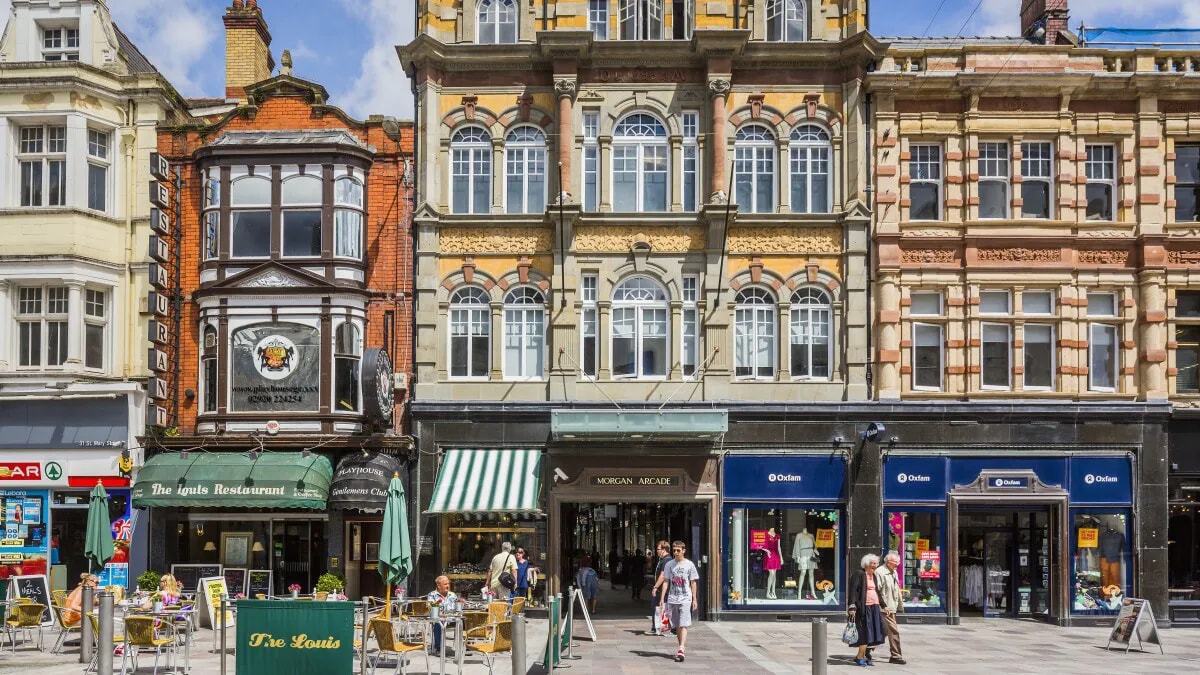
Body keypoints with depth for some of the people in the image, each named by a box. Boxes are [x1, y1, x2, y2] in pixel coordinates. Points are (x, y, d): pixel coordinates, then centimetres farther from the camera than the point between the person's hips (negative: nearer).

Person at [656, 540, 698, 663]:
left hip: (685, 599, -3)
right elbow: (665, 582, 8)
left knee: (683, 625, -13)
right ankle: (681, 647, 20)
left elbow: (693, 583, 5)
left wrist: (694, 599, 2)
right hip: (672, 599, 3)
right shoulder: (669, 564, 6)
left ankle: (681, 649, -21)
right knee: (677, 626, 10)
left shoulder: (689, 564, 1)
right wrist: (662, 597, 1)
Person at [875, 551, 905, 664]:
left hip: (892, 608, 9)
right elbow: (877, 590, -17)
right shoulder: (880, 572, -13)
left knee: (884, 631, 13)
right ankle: (896, 656, 0)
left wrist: (900, 605, 21)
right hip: (885, 608, -9)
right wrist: (884, 606, -21)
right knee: (894, 631, -9)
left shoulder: (894, 573, 16)